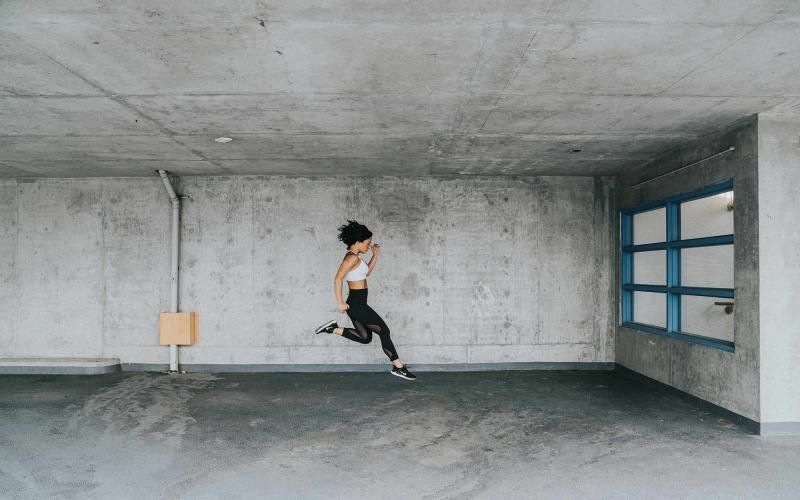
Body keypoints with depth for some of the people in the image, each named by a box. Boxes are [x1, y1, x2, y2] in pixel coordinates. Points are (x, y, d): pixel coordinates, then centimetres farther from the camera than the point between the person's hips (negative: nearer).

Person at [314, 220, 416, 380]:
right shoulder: (352, 257, -16)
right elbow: (338, 278, -23)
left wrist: (376, 255, 17)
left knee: (365, 337, 18)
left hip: (358, 304, 10)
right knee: (384, 330, -2)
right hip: (356, 304, -10)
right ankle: (398, 367, 5)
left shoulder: (355, 257, 13)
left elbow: (367, 272, 27)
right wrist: (340, 302, -21)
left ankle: (334, 329, 13)